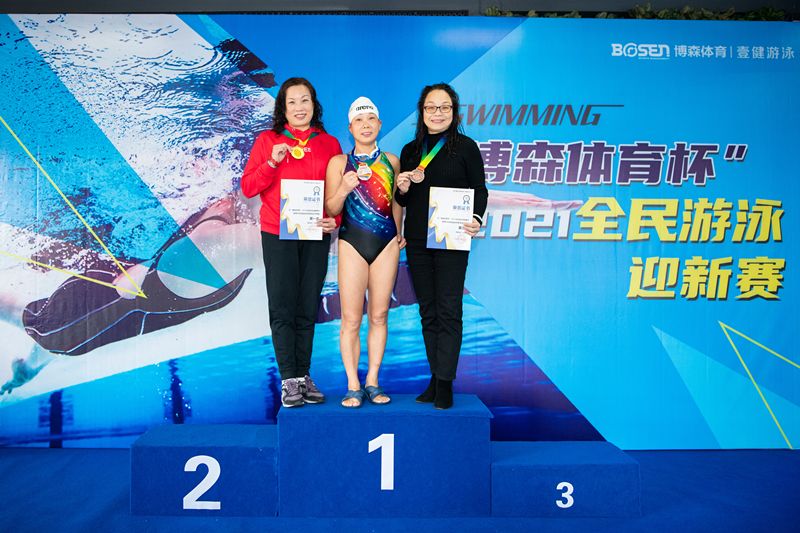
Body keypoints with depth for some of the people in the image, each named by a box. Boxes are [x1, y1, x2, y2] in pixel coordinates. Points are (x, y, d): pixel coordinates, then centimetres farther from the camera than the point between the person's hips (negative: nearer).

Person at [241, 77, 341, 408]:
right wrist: (272, 162, -12)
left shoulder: (330, 144, 10)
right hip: (278, 235, -1)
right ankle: (289, 380, 6)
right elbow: (248, 187, 2)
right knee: (283, 308, -1)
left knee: (308, 309, 6)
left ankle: (304, 376, 15)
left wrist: (335, 219, -6)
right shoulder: (268, 141, 6)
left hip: (316, 236, 2)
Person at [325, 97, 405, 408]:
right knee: (351, 320, -1)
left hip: (386, 243, 2)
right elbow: (330, 209, 0)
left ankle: (372, 382, 14)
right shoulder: (339, 162, 2)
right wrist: (343, 189, -18)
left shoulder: (392, 161, 10)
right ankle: (353, 386, 8)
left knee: (379, 316, 5)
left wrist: (398, 232, 13)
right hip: (352, 244, -2)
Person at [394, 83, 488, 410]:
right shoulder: (410, 150, 13)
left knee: (448, 311, -4)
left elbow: (480, 190, 0)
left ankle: (445, 383, 1)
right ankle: (435, 378, 16)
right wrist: (403, 188, -7)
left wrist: (476, 219, -19)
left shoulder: (466, 147, 1)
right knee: (427, 311, 8)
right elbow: (403, 202, 16)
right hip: (416, 241, 4)